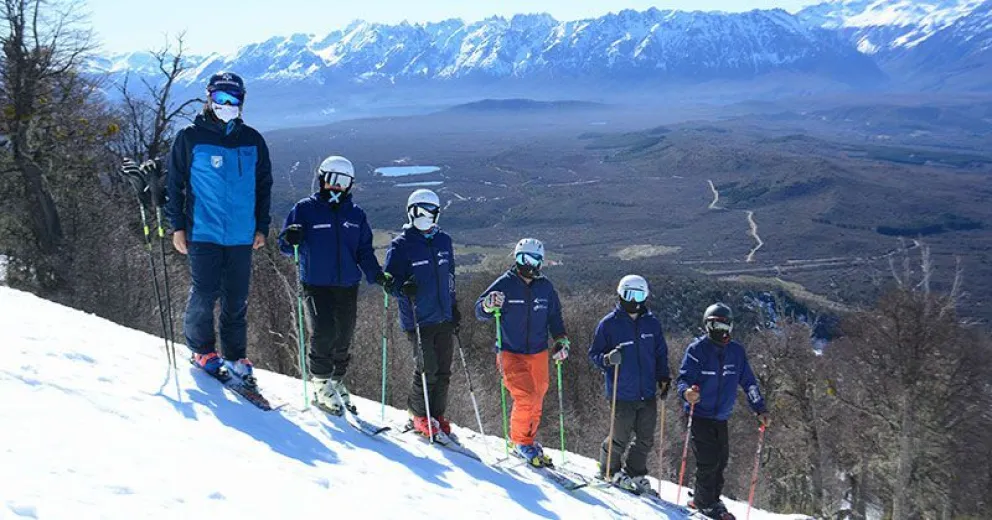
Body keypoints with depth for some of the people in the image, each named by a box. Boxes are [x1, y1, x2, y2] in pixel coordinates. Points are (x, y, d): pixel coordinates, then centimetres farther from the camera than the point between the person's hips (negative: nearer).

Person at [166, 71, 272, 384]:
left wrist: (262, 227, 11)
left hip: (241, 236, 3)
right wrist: (177, 226, -1)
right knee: (205, 294, -3)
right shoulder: (190, 138, 1)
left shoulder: (253, 141, 10)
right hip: (203, 232, -3)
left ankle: (235, 356, 17)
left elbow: (264, 186, 16)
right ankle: (201, 349, 17)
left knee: (237, 299, 6)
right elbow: (174, 184, 4)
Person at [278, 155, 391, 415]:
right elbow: (285, 246, 0)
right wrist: (291, 238, -24)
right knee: (324, 332, -17)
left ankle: (337, 381, 28)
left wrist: (377, 275, -5)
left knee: (344, 337, 8)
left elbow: (364, 251, 11)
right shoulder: (305, 209, 0)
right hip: (316, 284, -4)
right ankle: (321, 384, 1)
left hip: (348, 286, 4)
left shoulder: (356, 214, 10)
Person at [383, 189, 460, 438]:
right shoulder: (401, 245, -7)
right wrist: (403, 288, -26)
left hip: (444, 318, 6)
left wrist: (454, 306, 20)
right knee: (428, 369, -7)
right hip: (418, 321, -6)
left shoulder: (443, 241, 11)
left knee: (443, 370, 8)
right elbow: (390, 278, -5)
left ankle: (437, 415, 24)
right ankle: (419, 415, 14)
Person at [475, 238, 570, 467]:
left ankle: (528, 440, 30)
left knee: (536, 401, 10)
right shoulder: (504, 284, -8)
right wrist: (489, 304, -31)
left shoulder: (546, 288, 4)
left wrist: (562, 341, 3)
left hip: (538, 354, 4)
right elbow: (480, 311, -9)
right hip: (511, 353, -4)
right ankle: (521, 441, 8)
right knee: (525, 398, -14)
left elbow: (555, 318, 15)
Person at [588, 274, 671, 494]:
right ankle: (609, 470, 24)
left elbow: (661, 354, 17)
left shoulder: (652, 323, 7)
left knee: (646, 439, 10)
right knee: (621, 438, 1)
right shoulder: (609, 323, -5)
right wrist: (607, 359, -22)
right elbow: (594, 353, -2)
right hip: (622, 394, -4)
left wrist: (663, 378, 7)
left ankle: (635, 472, 29)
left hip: (648, 393, 4)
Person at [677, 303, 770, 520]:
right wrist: (686, 392, -35)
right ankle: (706, 502, 11)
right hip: (699, 415, -5)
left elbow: (748, 382, 11)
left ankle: (706, 499, 26)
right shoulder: (697, 349, -8)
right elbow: (684, 378, -12)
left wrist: (759, 408, 2)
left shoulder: (737, 351, 7)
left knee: (720, 461, 8)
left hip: (721, 418, 5)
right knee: (708, 461, -8)